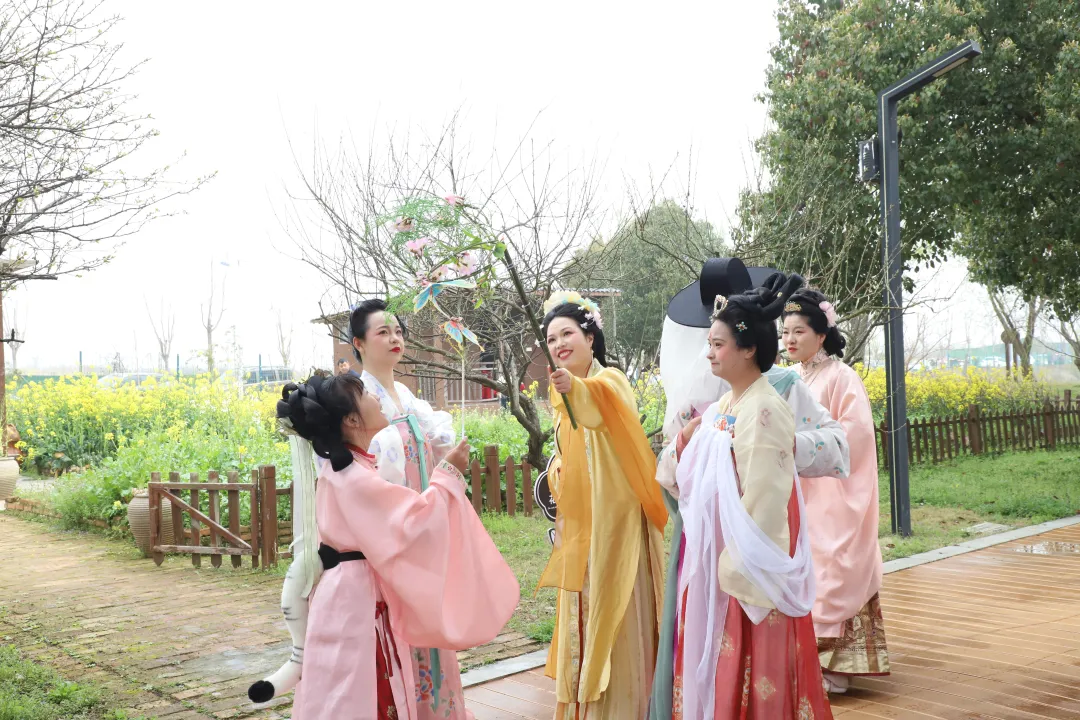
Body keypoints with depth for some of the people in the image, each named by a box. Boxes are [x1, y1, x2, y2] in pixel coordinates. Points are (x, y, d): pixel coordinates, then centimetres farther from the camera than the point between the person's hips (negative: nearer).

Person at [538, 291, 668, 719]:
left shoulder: (610, 380, -12)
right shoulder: (562, 394, 10)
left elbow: (607, 400, -39)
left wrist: (577, 389, -59)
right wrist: (558, 472, 2)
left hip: (614, 517, -7)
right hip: (579, 522, 7)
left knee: (615, 611, -2)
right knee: (582, 612, 14)